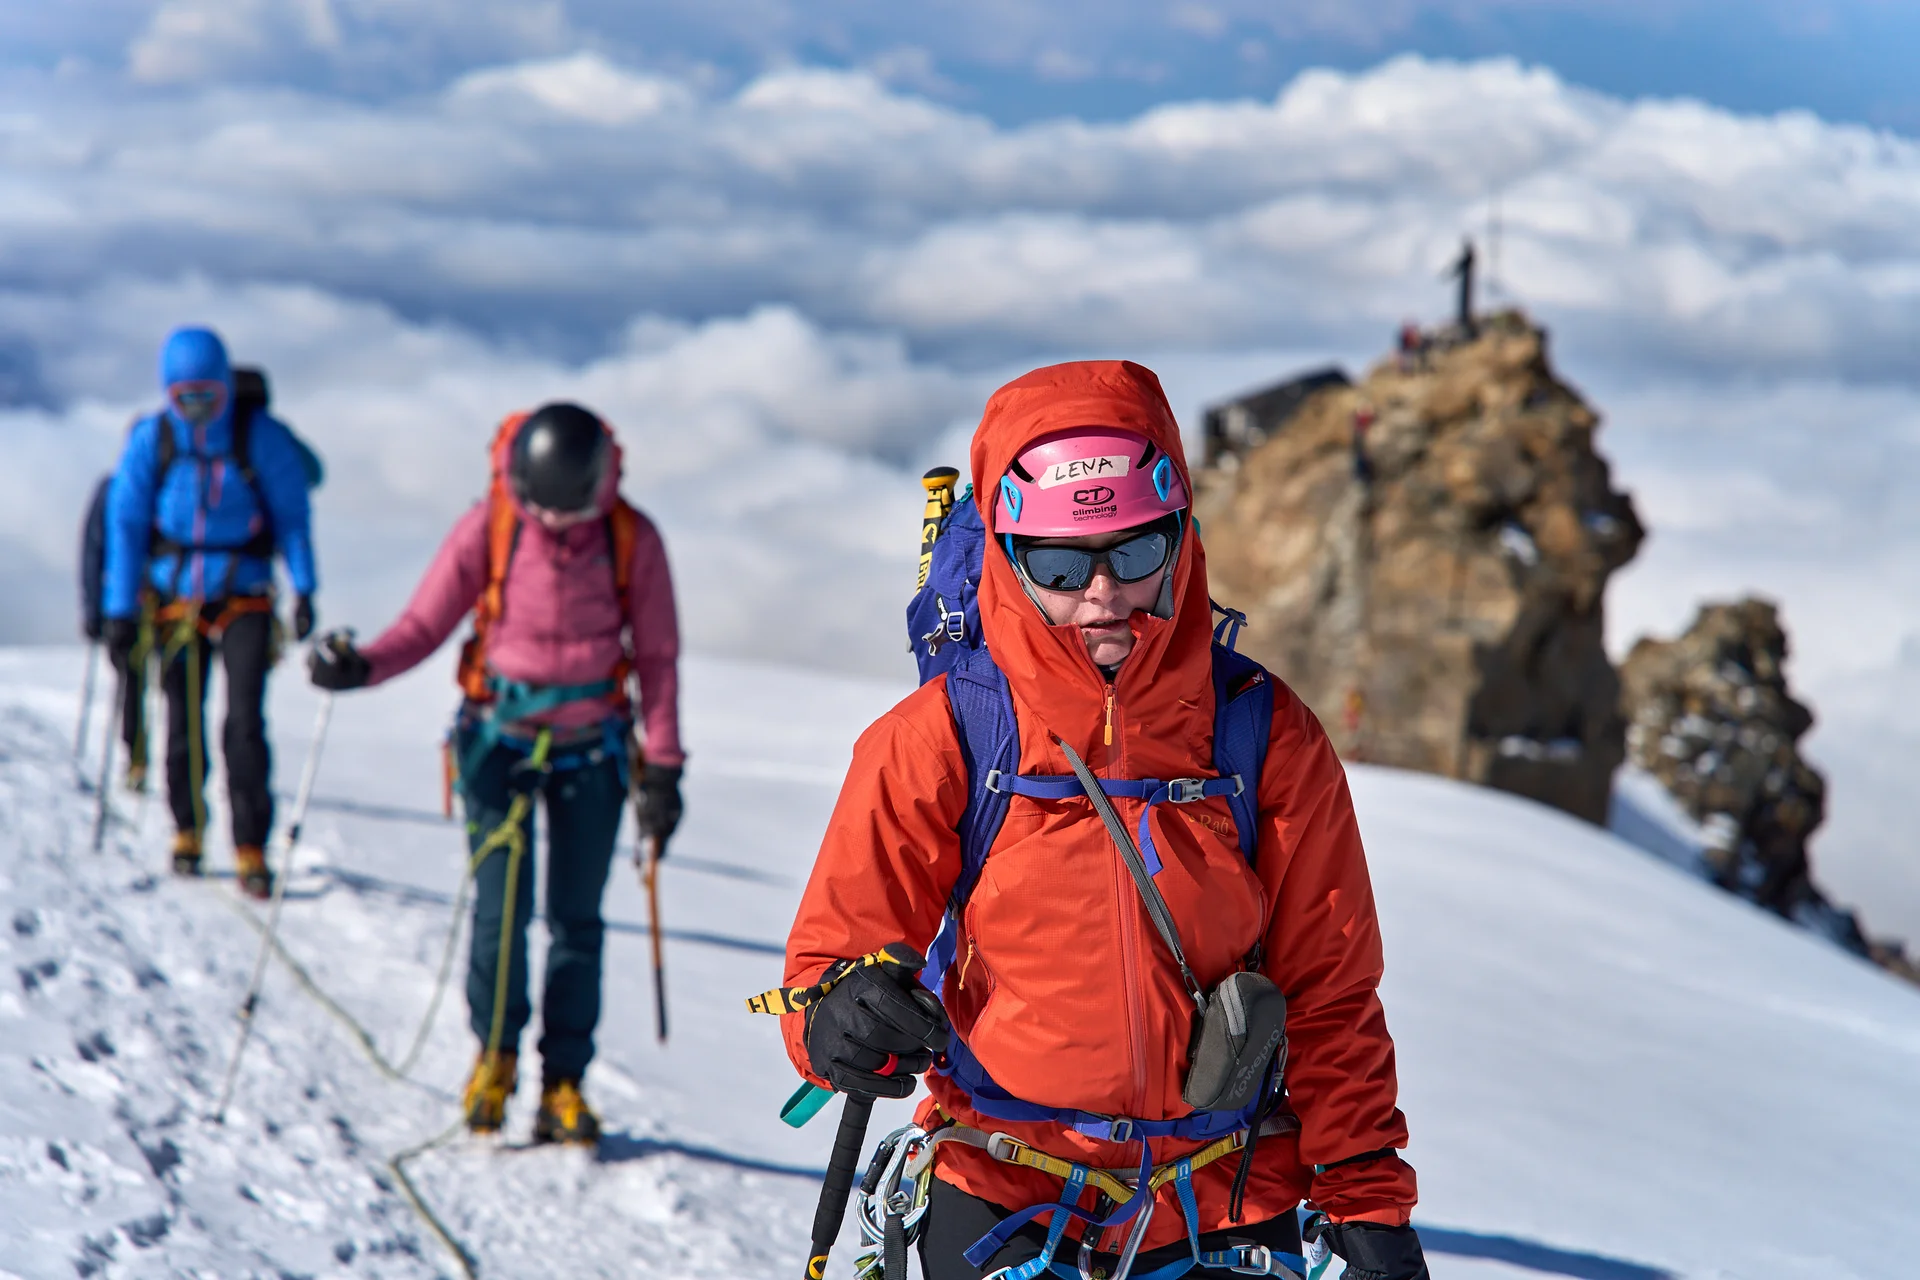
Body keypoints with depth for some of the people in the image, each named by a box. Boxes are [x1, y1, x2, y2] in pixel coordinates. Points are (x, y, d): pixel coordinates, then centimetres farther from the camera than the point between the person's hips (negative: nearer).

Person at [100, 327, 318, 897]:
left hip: (245, 599, -2)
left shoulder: (261, 437, -8)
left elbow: (292, 514, -3)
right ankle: (187, 830, 28)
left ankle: (251, 849, -6)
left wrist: (304, 589, -13)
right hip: (176, 598, 2)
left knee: (245, 724, -11)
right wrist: (119, 611, -4)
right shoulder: (150, 440, -4)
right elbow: (125, 523, -1)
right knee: (184, 723, 7)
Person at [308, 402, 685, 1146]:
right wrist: (360, 667, -26)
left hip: (591, 749, 1)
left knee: (576, 918, 0)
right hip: (500, 739, -1)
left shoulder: (633, 540, -7)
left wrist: (662, 765, -2)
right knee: (502, 906, -9)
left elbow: (656, 657, 1)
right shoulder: (488, 528, -10)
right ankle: (494, 1055, 12)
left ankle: (563, 1082, 8)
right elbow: (424, 625, -7)